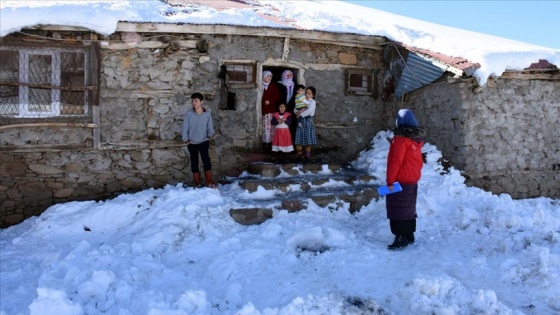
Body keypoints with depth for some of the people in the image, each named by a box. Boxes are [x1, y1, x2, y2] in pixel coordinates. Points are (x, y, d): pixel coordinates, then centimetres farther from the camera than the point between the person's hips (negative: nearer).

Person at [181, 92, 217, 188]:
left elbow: (210, 128, 3)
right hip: (192, 143, 1)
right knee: (194, 163, 7)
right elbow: (184, 128, -5)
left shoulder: (207, 113, -6)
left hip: (204, 142, -1)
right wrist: (186, 140, -3)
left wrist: (210, 137, -4)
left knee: (206, 161, -14)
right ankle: (197, 184, 16)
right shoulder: (189, 113, -9)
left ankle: (209, 182, -12)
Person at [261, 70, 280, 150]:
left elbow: (277, 97, 2)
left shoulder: (273, 86, 7)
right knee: (266, 126, -1)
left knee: (270, 126, -4)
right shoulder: (261, 86, 6)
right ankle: (266, 142, 2)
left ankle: (269, 142, -1)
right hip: (264, 109, 0)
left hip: (271, 109, 0)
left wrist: (270, 101, -10)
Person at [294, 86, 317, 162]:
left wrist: (301, 114, -19)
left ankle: (307, 156, 12)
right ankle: (300, 154, 16)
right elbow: (295, 109, 8)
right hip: (301, 121, 5)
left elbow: (309, 110, -22)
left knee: (308, 139, 1)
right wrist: (299, 112, -14)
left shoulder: (312, 102, -6)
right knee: (299, 139, 4)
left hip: (308, 121, -5)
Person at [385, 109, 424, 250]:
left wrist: (390, 180, -17)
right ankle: (409, 235, 23)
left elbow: (396, 161, -20)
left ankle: (401, 238, -5)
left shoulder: (401, 139, -16)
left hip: (400, 181, -8)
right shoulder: (417, 139, 8)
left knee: (398, 209, -4)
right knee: (409, 208, 15)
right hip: (413, 180, 8)